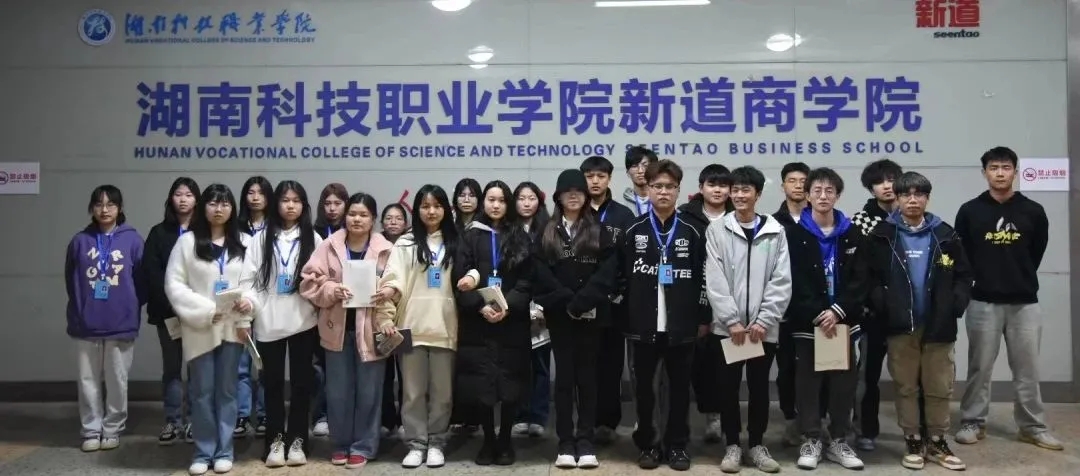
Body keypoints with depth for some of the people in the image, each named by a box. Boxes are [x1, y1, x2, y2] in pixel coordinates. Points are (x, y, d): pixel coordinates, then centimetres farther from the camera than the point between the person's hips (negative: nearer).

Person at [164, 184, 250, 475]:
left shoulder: (242, 243, 7)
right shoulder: (187, 241, -1)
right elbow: (174, 285, -6)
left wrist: (245, 320, -6)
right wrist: (205, 310, -13)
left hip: (232, 327, 2)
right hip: (199, 328, -2)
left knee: (227, 391, 7)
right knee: (202, 392, 4)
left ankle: (224, 451, 16)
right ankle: (204, 452, 15)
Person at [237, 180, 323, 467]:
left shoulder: (313, 239, 5)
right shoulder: (261, 238, 5)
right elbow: (249, 276, 0)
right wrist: (247, 300, -18)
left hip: (303, 320, 0)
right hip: (269, 322, 0)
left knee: (302, 381, 6)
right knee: (273, 382, 7)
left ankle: (297, 440, 17)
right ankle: (275, 440, 18)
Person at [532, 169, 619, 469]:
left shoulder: (599, 231, 5)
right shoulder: (546, 233, 7)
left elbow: (607, 270, -6)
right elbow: (540, 272, -2)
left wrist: (583, 301, -17)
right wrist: (567, 301, -12)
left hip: (591, 314, -1)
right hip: (559, 314, 1)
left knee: (587, 375, 4)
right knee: (564, 375, 4)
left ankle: (585, 441, 11)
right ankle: (566, 442, 9)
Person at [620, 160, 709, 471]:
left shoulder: (692, 232, 3)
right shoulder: (633, 232, 3)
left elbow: (703, 277, 4)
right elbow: (620, 277, 4)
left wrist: (703, 318, 2)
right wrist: (622, 317, 0)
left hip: (682, 325, 0)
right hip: (644, 325, 0)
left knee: (680, 386, 8)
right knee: (644, 385, 8)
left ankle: (677, 444, 21)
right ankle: (647, 443, 22)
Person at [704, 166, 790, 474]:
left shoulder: (775, 231, 2)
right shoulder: (717, 229, 0)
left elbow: (782, 281, -2)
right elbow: (714, 281, -5)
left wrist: (763, 320, -10)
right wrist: (732, 320, -11)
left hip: (764, 327, 1)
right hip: (727, 325, 0)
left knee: (759, 386, 11)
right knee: (728, 386, 7)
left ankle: (757, 443, 25)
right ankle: (732, 443, 21)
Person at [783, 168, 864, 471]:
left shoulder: (852, 235, 6)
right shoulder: (794, 234, -1)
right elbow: (794, 283, -8)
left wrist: (838, 311, -13)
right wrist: (817, 315, -16)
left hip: (844, 321, 2)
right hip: (807, 323, -2)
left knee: (844, 382, 7)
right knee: (808, 382, 4)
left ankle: (838, 440, 20)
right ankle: (811, 440, 15)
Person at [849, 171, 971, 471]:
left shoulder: (946, 235, 5)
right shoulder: (881, 236, -1)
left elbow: (963, 275, 7)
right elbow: (864, 276, -4)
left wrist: (955, 305, -6)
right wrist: (882, 304, -14)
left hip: (938, 325, 2)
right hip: (900, 326, -1)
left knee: (940, 388, 9)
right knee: (905, 387, 8)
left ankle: (937, 443, 24)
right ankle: (913, 443, 21)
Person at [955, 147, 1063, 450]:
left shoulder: (1033, 212, 2)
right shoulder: (970, 211, -1)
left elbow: (1036, 253, 11)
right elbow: (960, 254, 4)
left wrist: (1019, 278, 11)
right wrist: (981, 279, 4)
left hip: (1025, 303, 1)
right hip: (983, 302, -1)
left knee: (1027, 368, 7)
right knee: (980, 367, 5)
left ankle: (1033, 427, 18)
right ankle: (973, 423, 15)